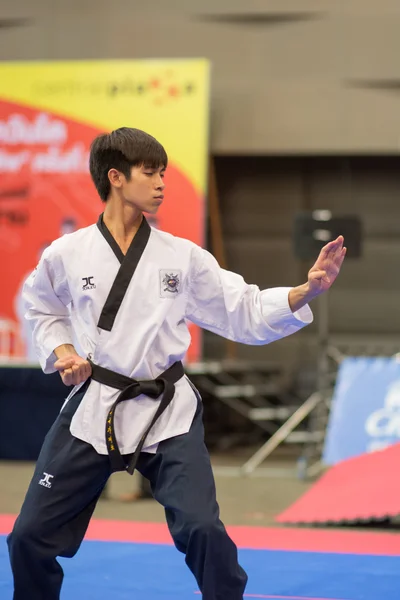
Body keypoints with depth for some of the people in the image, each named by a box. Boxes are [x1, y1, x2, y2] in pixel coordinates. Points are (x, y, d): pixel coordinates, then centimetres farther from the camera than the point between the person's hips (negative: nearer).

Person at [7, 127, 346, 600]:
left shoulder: (183, 258, -3)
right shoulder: (67, 255, -4)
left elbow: (248, 316, -1)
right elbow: (42, 310, 17)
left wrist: (308, 290, -14)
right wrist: (60, 351, -1)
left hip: (166, 413, -1)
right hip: (93, 411, 1)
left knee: (202, 530, -16)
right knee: (31, 536, 5)